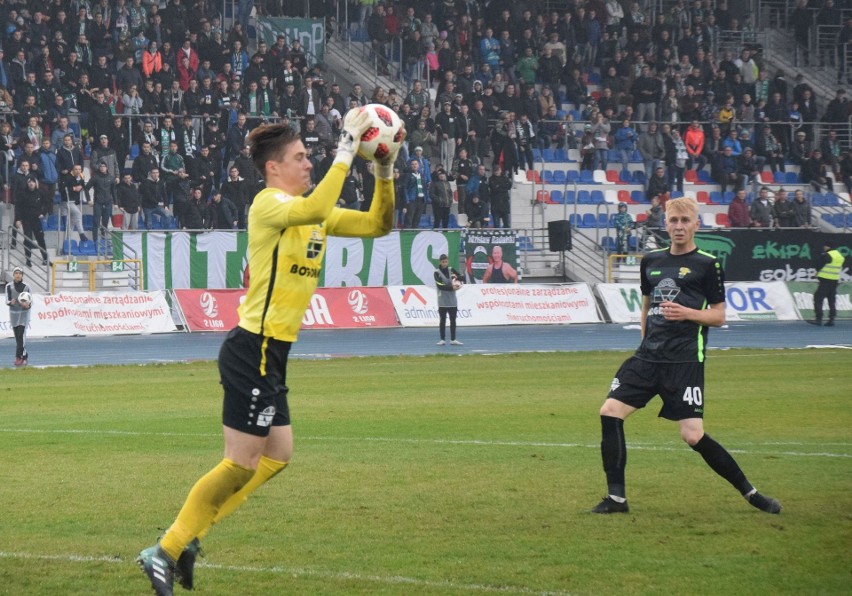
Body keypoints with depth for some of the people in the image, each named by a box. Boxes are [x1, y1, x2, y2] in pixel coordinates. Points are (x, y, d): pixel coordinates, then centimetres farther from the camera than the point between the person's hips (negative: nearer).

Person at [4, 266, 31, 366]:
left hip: (24, 313, -2)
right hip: (13, 313, 2)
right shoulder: (9, 286, -1)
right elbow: (7, 301, -1)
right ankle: (24, 355, 22)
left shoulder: (26, 286, -1)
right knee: (17, 337, 6)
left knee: (21, 335, -14)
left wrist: (28, 306, -19)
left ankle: (19, 357, -14)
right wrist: (11, 302, -24)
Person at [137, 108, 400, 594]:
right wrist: (347, 148, -29)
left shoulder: (310, 212, 15)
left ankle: (187, 538, 16)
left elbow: (378, 224, 17)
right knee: (242, 464, -8)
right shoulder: (269, 204, -13)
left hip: (271, 354, 10)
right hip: (253, 350, -10)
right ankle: (166, 552, 0)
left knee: (277, 456, 14)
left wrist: (386, 172, 3)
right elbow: (316, 209, -35)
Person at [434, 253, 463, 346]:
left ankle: (453, 340, 9)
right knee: (442, 320, 1)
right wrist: (452, 288, -23)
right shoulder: (437, 272, -4)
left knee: (453, 320, 5)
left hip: (452, 300, 3)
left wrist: (456, 277, -15)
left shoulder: (451, 270, 8)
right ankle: (442, 339, 6)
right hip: (442, 301, -3)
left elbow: (462, 277, 7)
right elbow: (440, 286, -14)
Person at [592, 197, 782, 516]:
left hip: (685, 360, -5)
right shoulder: (651, 261, 14)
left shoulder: (707, 264, -1)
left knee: (693, 436, -13)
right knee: (610, 411, -9)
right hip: (649, 355, 5)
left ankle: (749, 492, 4)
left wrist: (687, 313, -18)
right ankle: (616, 497, 0)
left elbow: (718, 316, -1)